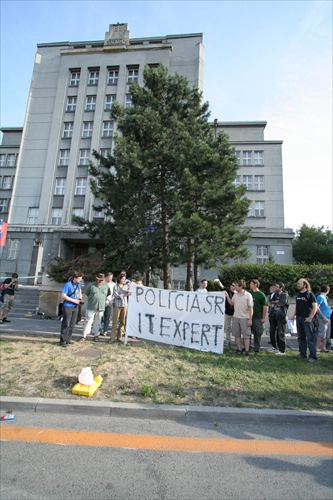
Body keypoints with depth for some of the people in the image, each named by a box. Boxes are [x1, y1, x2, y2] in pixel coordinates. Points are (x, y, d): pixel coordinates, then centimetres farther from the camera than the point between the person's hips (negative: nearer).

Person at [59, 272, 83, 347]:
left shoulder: (79, 284, 6)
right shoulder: (68, 285, -15)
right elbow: (63, 296, -17)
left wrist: (80, 299, 1)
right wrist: (73, 300, -17)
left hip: (75, 307, 7)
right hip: (67, 307, -7)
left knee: (72, 324, 14)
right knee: (66, 324, -1)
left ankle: (68, 339, 26)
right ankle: (63, 341, 9)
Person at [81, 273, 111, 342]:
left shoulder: (106, 287, 3)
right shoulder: (91, 285, -2)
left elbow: (108, 295, 15)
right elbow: (86, 293, 9)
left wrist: (104, 299, 7)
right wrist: (91, 298, 9)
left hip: (101, 308, 2)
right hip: (91, 307, -2)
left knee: (97, 322, 12)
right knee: (88, 321, 3)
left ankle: (96, 335, 23)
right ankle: (84, 336, 12)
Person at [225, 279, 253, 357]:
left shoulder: (248, 295, -10)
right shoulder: (235, 294, 6)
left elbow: (251, 308, -10)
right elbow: (231, 303, 16)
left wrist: (250, 319, -13)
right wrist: (227, 296, 4)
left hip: (244, 318, -6)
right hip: (236, 317, 6)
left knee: (246, 335, 1)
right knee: (237, 334, 11)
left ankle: (247, 351, 11)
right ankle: (239, 349, 22)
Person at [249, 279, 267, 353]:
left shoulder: (261, 295, -8)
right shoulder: (249, 293, 5)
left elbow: (264, 307, -8)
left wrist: (263, 318, -10)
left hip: (258, 317, -4)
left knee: (257, 333, 6)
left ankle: (256, 348, 19)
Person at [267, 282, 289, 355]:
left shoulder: (285, 295, -8)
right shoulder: (275, 294, 12)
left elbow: (281, 304, -17)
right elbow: (270, 303, 10)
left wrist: (273, 303, -3)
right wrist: (276, 302, -8)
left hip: (280, 316, -6)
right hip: (273, 316, 7)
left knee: (280, 333, -1)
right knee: (272, 332, 13)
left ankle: (282, 350, 10)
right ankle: (273, 346, 29)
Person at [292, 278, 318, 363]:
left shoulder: (310, 294, -6)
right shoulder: (298, 295, 14)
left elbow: (315, 307, -11)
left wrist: (310, 318, -16)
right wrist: (294, 315, 11)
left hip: (307, 319, -7)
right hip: (299, 318, 7)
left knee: (310, 338, -4)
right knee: (301, 337, 13)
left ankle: (312, 356, 3)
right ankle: (303, 354, 23)